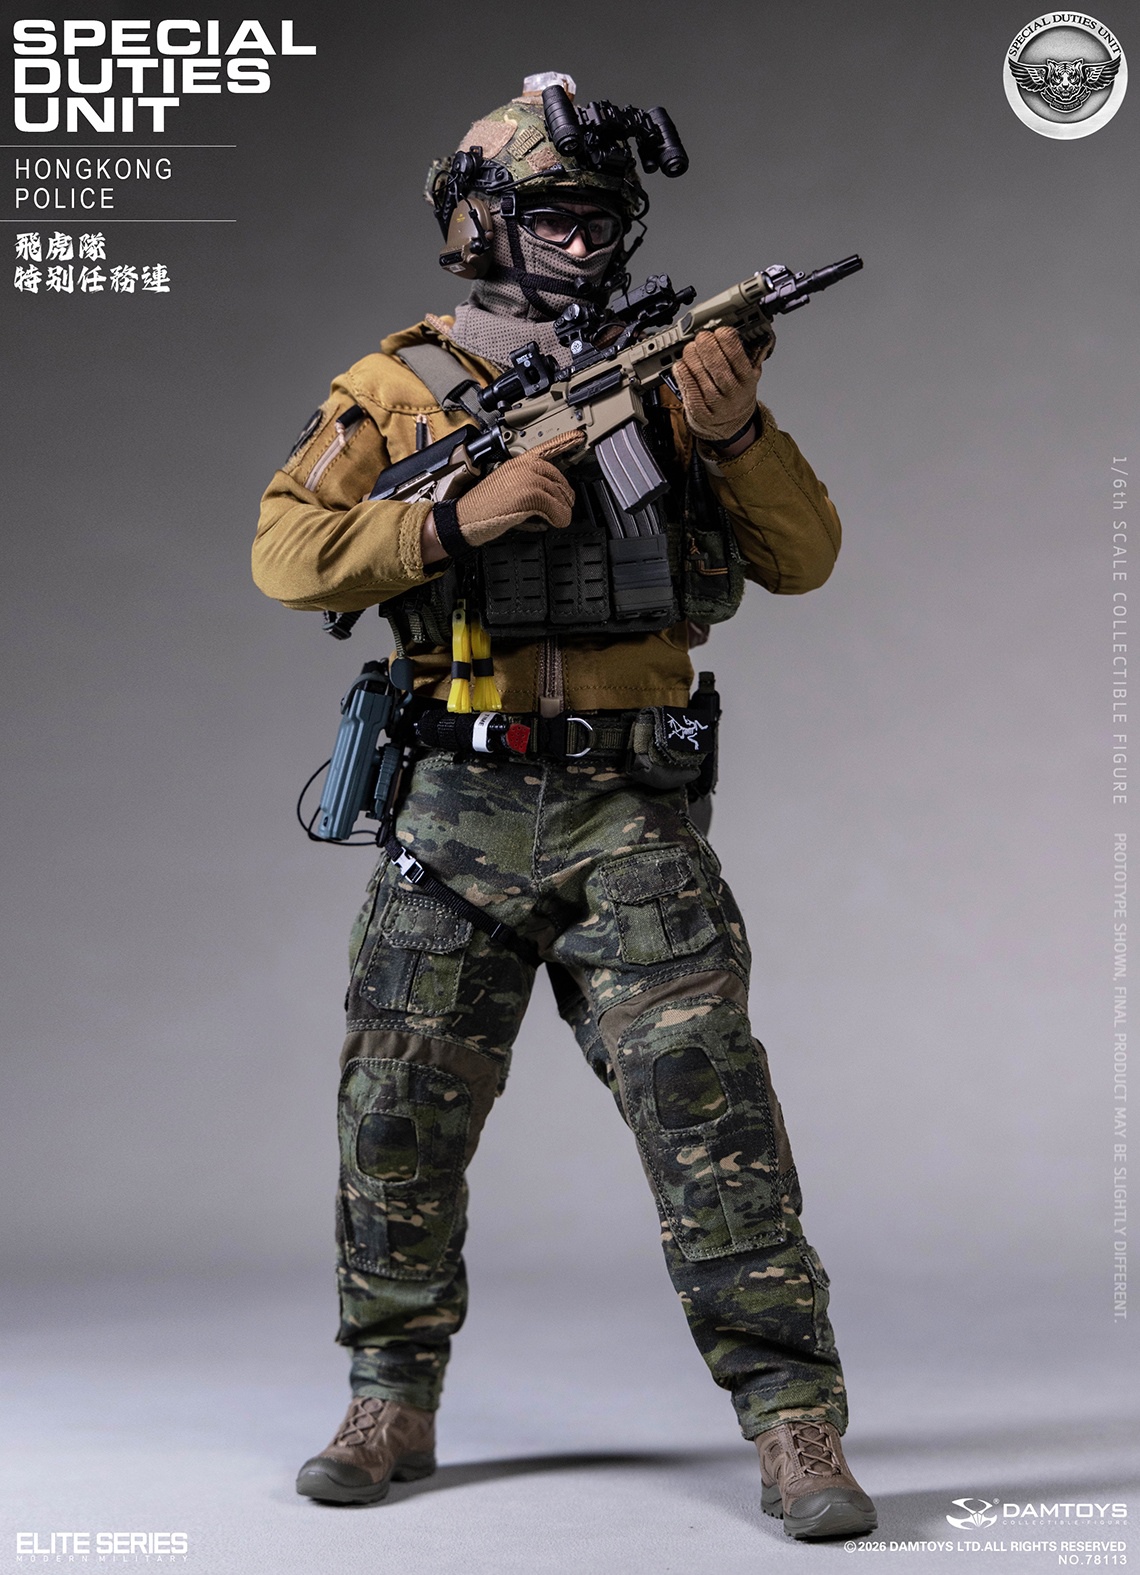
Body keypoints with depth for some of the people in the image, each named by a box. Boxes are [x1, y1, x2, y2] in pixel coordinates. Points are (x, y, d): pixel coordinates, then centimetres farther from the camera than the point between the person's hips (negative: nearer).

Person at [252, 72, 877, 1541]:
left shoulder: (664, 371, 10)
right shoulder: (399, 389, 6)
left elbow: (803, 558, 5)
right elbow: (285, 553, -4)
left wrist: (736, 431, -13)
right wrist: (459, 516, -17)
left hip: (629, 810, 0)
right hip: (456, 806, 0)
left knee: (707, 1101, -9)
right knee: (399, 1116, 5)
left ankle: (795, 1421, -5)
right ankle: (394, 1404, 21)